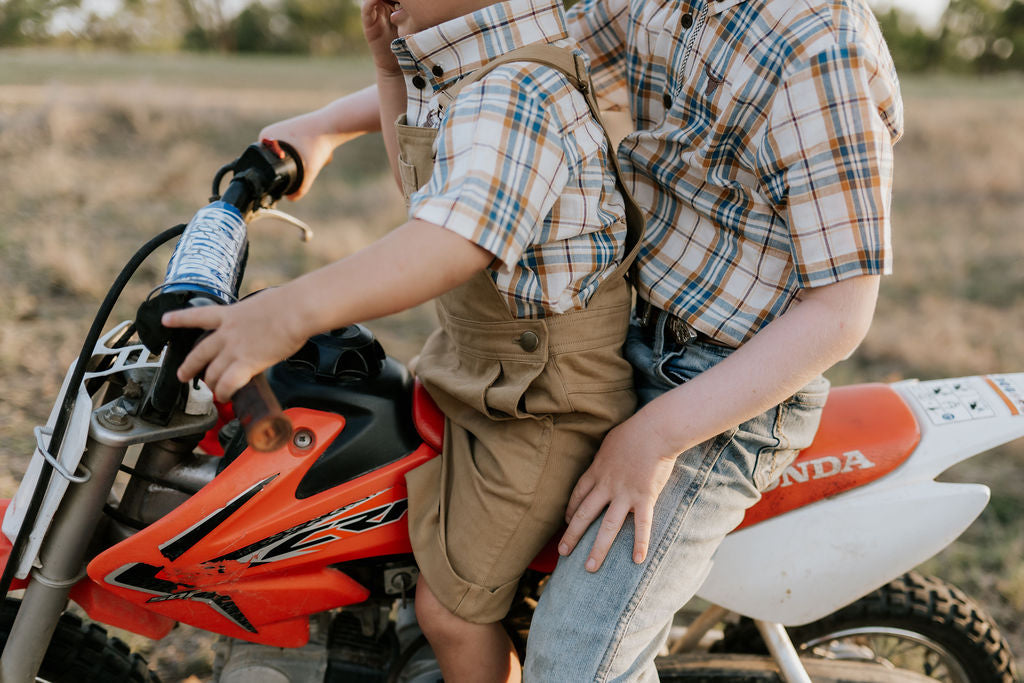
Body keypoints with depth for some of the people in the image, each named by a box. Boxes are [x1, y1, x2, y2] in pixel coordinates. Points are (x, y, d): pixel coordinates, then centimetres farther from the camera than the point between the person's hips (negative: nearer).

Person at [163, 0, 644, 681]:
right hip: (477, 368, 11)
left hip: (544, 409, -11)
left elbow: (455, 236, -50)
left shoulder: (514, 97, -31)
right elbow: (421, 185, 18)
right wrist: (390, 67, 3)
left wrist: (293, 309, -63)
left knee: (450, 608, -2)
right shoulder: (460, 73, 4)